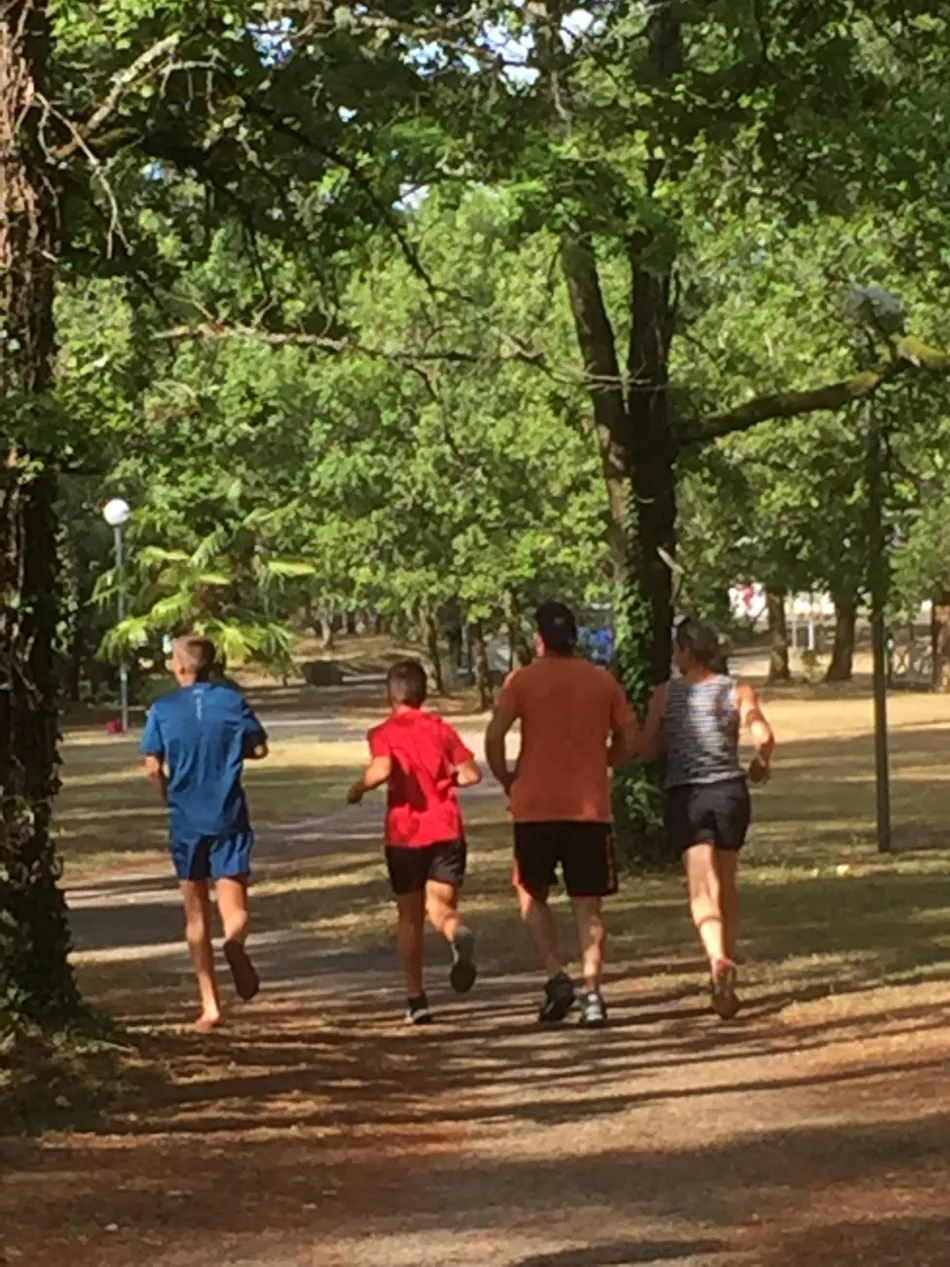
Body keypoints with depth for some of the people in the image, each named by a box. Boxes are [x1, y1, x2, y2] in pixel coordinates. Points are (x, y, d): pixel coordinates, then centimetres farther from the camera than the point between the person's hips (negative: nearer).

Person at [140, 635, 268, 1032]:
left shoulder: (163, 710, -3)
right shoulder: (232, 701, -2)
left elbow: (152, 767, -5)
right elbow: (259, 748, 1)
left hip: (186, 821, 0)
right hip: (229, 819, 0)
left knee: (197, 916, 11)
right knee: (234, 907, 0)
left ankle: (209, 1006, 10)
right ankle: (235, 942, -36)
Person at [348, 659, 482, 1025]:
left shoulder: (384, 733, -2)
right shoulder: (441, 728, 8)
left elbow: (381, 770, -21)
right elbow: (471, 773, 4)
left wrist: (358, 788, -2)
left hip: (405, 833, -1)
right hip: (446, 829, 2)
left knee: (409, 916, 13)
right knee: (440, 908, 0)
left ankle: (416, 998, 14)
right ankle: (458, 935, -37)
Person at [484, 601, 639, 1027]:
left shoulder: (523, 680, -2)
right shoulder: (602, 680, 6)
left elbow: (494, 736, -12)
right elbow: (629, 740, 7)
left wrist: (506, 779, 2)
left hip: (535, 806, -2)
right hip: (590, 806, 2)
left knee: (532, 894, 14)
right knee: (588, 905, 7)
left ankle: (556, 977, -2)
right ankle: (592, 993, -3)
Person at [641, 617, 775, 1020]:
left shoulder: (665, 694, 1)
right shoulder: (738, 691, 1)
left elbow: (649, 751, 4)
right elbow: (764, 736, -13)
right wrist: (761, 764, 7)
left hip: (684, 796, -2)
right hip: (729, 791, 2)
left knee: (703, 889, -9)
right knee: (726, 886, 17)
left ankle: (718, 959, -36)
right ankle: (726, 975, 23)